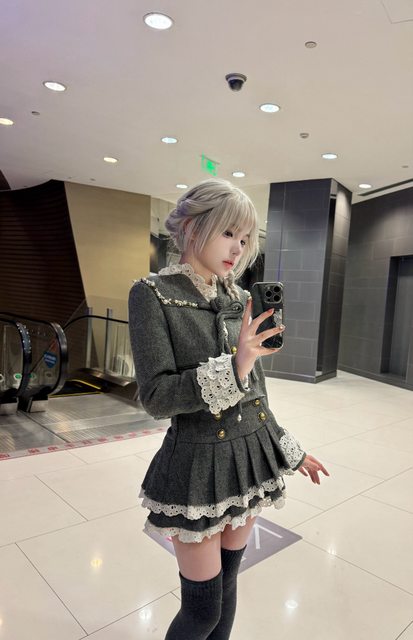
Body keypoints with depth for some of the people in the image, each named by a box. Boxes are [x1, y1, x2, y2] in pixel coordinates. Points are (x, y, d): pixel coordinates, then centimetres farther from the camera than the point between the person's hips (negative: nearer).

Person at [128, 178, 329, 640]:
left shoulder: (241, 300, 4)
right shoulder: (153, 294, -12)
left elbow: (255, 393, 10)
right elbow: (156, 396, -18)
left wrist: (290, 452, 13)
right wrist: (232, 368, -28)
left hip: (251, 458, 5)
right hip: (197, 465, -5)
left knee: (227, 587, 20)